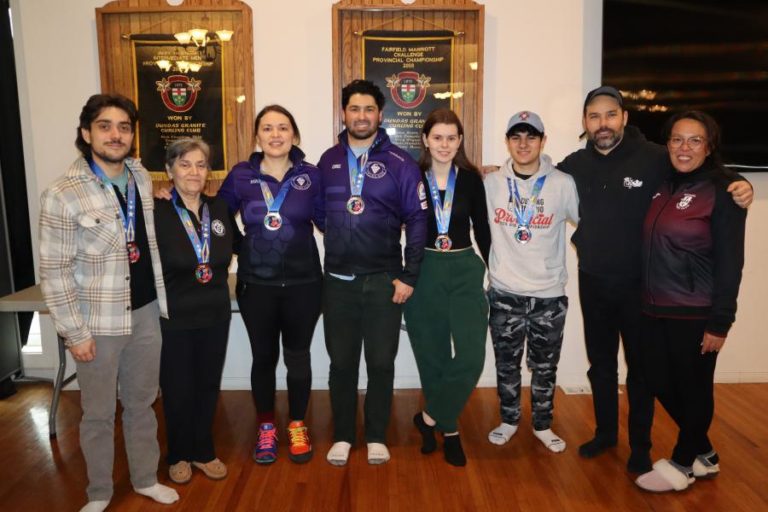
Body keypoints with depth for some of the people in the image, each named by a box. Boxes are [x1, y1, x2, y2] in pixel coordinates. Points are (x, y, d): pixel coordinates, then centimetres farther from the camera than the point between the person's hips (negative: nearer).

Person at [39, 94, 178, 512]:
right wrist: (74, 332, -12)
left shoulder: (142, 178, 3)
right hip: (98, 323, -4)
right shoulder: (63, 194, -13)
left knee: (142, 403, 17)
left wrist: (161, 300, 13)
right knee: (98, 413, 11)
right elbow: (53, 271, -12)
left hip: (145, 314, 5)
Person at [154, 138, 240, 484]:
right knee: (177, 389, 12)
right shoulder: (156, 212, -14)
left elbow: (237, 244, 16)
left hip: (215, 315, 4)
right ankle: (179, 455, 35)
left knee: (208, 386, 16)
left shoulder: (219, 208, 0)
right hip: (173, 318, -4)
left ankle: (204, 451, 36)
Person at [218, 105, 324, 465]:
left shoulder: (311, 175, -1)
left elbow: (327, 222, 3)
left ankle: (297, 426, 31)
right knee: (263, 357, 12)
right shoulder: (240, 175, 0)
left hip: (302, 283, 0)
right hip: (256, 284, 1)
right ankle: (266, 428, 32)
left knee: (297, 357, 11)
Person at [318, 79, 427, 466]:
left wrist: (410, 275, -9)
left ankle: (377, 437, 25)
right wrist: (335, 246, 1)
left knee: (381, 362, 8)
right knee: (341, 361, 11)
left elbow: (418, 220, -5)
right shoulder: (328, 161, 6)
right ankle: (342, 436, 27)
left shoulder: (399, 163, -3)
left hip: (384, 280, -2)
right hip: (338, 280, 2)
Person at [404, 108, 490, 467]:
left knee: (471, 354, -10)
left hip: (465, 270, 1)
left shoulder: (471, 178, 2)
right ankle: (448, 429, 28)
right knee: (432, 356, 8)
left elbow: (481, 228, 10)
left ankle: (430, 418, 12)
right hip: (424, 272, -1)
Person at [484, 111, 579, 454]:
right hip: (505, 293, 1)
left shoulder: (563, 184, -5)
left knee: (545, 367, 13)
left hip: (549, 295, 0)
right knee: (506, 364, 14)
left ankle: (543, 425, 32)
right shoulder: (490, 184, -2)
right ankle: (509, 420, 33)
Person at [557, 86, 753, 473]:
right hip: (593, 282, 3)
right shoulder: (574, 165, -1)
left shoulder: (654, 158, -13)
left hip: (639, 284, -3)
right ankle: (605, 432, 37)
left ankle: (640, 447, 30)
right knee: (600, 364, 17)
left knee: (640, 368, 10)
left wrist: (740, 187, -23)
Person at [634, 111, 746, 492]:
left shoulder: (722, 190, -9)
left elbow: (730, 261, -12)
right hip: (655, 308, 7)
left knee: (693, 390, 9)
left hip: (696, 313, -6)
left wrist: (720, 322, -14)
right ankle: (704, 455, 35)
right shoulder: (663, 186, 8)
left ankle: (682, 465, 29)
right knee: (660, 384, 14)